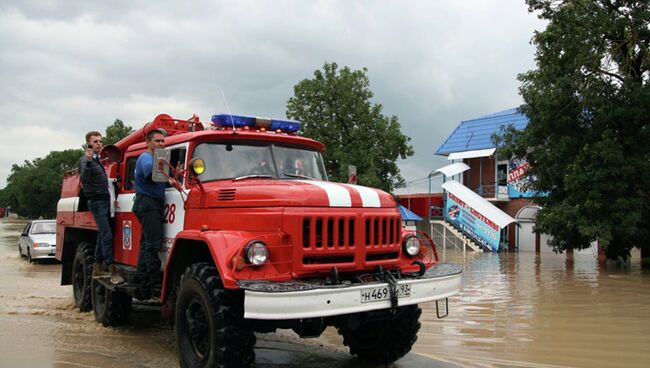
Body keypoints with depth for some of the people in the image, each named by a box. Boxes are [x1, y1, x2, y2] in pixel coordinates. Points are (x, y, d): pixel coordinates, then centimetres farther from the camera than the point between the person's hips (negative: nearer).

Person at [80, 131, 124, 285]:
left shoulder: (97, 159, 17)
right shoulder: (85, 160, -11)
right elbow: (84, 177, -31)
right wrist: (88, 161, -45)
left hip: (104, 201, 10)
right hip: (96, 201, -10)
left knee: (102, 235, 12)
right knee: (107, 235, -16)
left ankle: (97, 268, 19)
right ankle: (112, 271, -19)